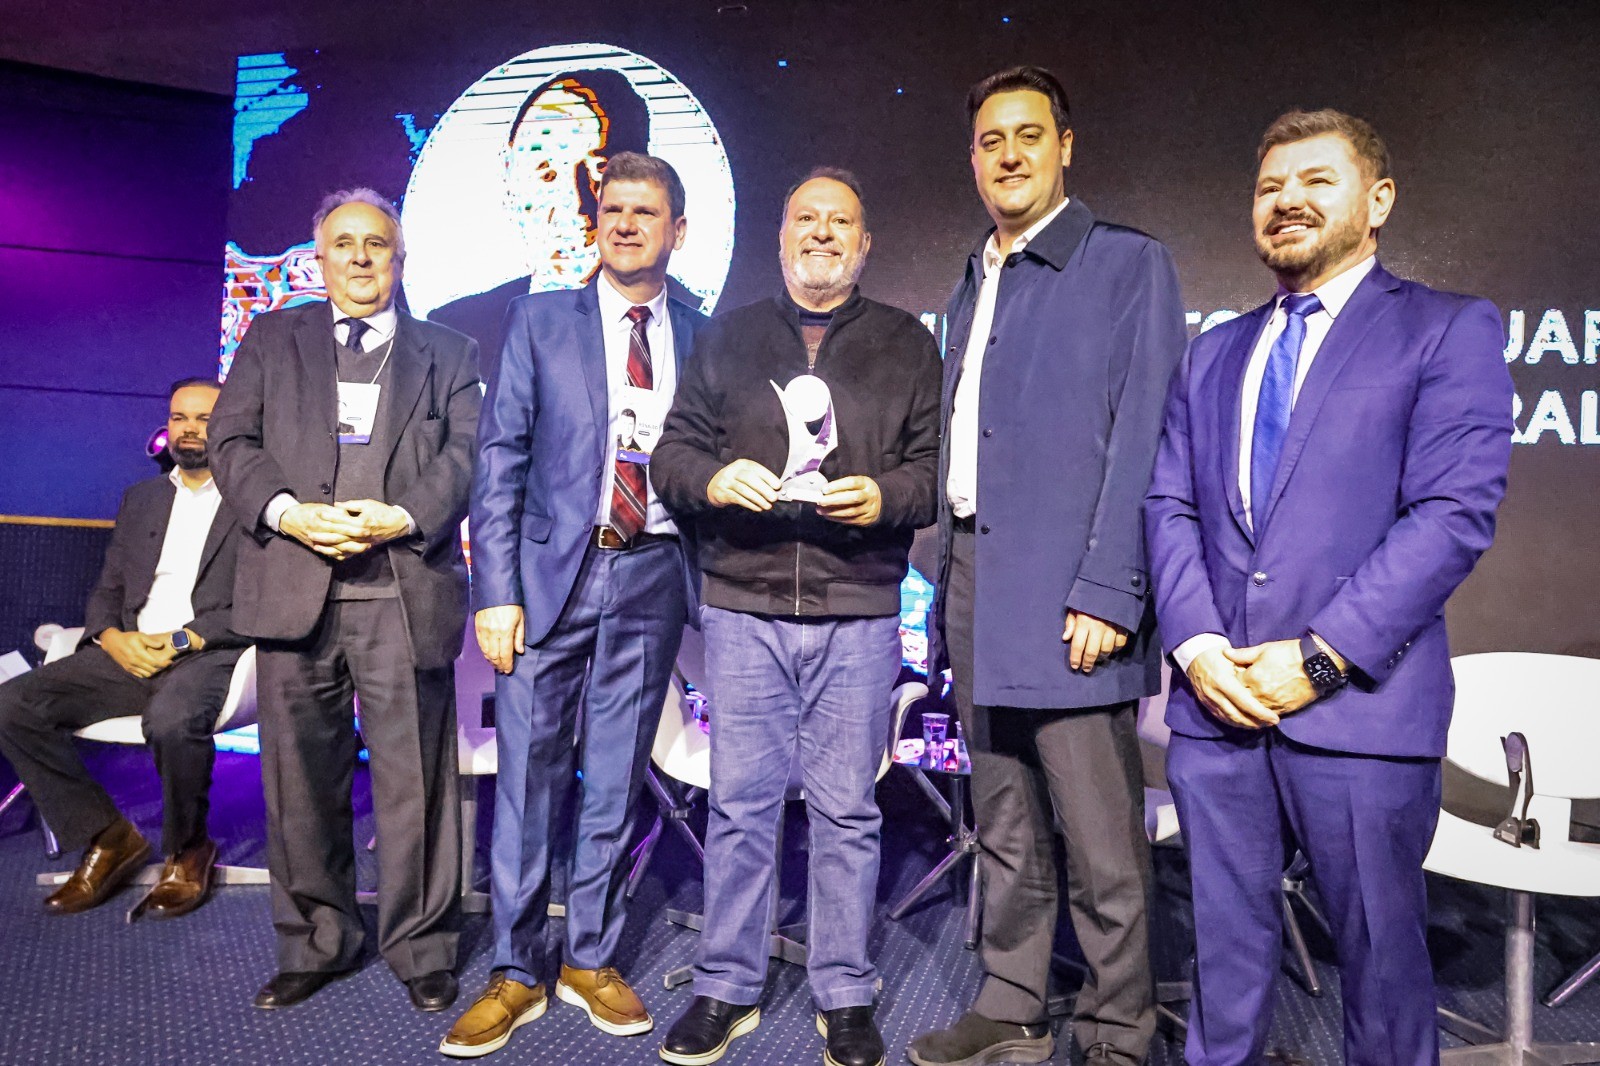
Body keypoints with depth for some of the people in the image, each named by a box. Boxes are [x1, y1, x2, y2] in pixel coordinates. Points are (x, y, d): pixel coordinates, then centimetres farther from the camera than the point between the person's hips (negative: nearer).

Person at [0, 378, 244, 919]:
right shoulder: (140, 499, 22)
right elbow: (107, 592, 20)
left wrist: (182, 640, -17)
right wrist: (114, 638, -2)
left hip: (212, 654, -6)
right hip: (133, 654, 6)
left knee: (172, 717, -37)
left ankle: (187, 852, -9)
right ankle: (107, 837, -1)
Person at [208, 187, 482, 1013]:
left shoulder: (448, 353, 15)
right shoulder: (271, 339, 18)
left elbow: (467, 451, 3)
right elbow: (233, 440, 8)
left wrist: (405, 518, -13)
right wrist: (287, 512, -9)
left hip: (404, 589, -2)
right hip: (293, 587, 2)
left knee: (412, 775, 0)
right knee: (300, 776, 9)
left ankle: (419, 947, 15)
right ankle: (315, 944, 25)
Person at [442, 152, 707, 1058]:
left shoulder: (703, 337, 8)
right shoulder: (542, 320, 5)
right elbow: (501, 458, 0)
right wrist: (495, 590, -7)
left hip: (651, 576, 1)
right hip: (554, 571, -1)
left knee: (617, 779, 9)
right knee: (529, 775, 3)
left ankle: (593, 959, 25)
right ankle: (517, 973, 18)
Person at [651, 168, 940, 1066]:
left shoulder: (907, 344, 11)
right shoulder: (728, 338, 14)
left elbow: (938, 463, 5)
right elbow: (672, 452, 12)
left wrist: (886, 497, -15)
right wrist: (711, 479, -10)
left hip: (860, 612, -1)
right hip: (744, 605, 1)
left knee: (847, 809, 6)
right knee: (740, 804, 7)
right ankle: (727, 989, 22)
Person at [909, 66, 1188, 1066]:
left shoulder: (1129, 265, -2)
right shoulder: (973, 287, 19)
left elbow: (1145, 442, -10)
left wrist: (1107, 595, -17)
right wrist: (949, 596, 13)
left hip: (1067, 601, -7)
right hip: (976, 593, 7)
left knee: (1102, 847, 2)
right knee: (1005, 833, 16)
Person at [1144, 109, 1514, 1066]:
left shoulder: (1450, 331, 1)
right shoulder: (1213, 354, 16)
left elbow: (1453, 514, -10)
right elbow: (1170, 507, 9)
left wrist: (1320, 658, -15)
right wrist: (1196, 646, -7)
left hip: (1358, 708, -4)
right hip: (1215, 701, 4)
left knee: (1381, 947, 10)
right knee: (1226, 944, 14)